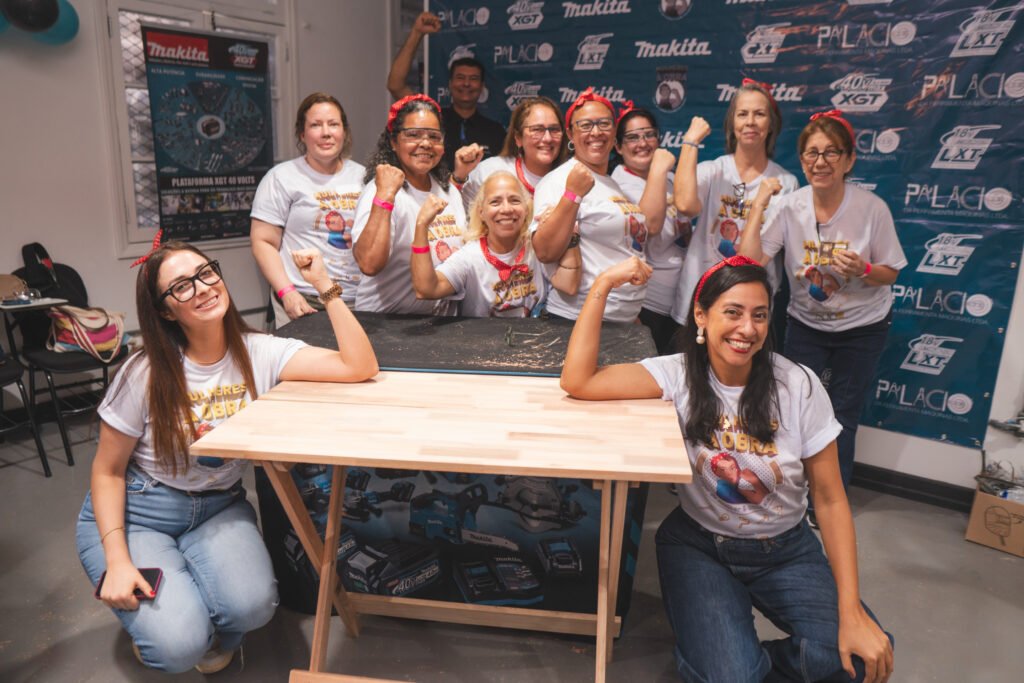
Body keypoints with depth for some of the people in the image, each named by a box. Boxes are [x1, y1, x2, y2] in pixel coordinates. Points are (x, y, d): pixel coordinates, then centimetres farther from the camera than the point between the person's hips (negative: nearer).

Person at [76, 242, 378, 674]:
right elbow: (108, 471, -6)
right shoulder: (146, 373, -15)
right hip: (136, 513, -1)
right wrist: (117, 560, -18)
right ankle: (148, 614, 16)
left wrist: (326, 288, -26)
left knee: (252, 607, -26)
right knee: (180, 646, -20)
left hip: (219, 507, 2)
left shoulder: (260, 354, -12)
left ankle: (209, 625, 11)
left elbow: (361, 368, -22)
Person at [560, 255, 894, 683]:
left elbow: (830, 500, -8)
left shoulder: (798, 385, -13)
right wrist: (603, 284, -24)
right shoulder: (677, 375, -13)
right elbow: (578, 382, -25)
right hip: (699, 545, -1)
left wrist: (852, 611, -15)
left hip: (786, 548, 2)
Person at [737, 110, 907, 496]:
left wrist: (863, 269, -29)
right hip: (805, 324, 1)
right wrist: (758, 205, -26)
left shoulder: (872, 209, -18)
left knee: (842, 416, 9)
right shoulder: (789, 207, -14)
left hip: (862, 328, -1)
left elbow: (890, 274, -7)